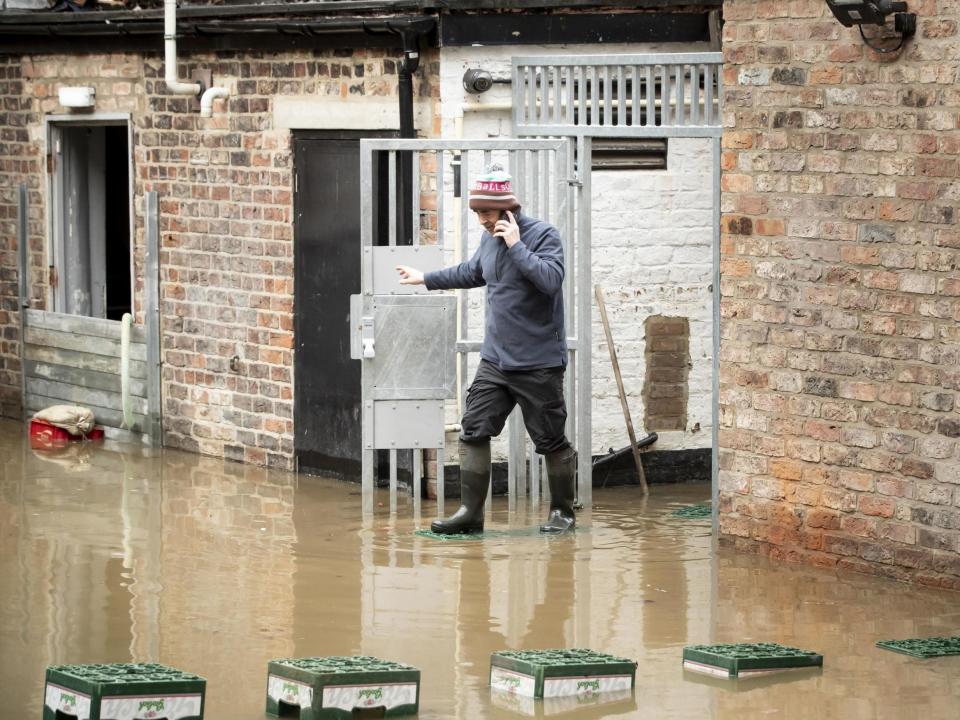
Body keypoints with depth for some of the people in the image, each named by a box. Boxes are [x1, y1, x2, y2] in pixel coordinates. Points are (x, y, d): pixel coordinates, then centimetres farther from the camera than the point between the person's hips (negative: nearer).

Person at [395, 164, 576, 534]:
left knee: (551, 440, 2)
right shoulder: (490, 239, 9)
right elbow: (471, 272, 30)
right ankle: (471, 510, 2)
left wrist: (516, 246, -25)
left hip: (539, 364, -7)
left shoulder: (543, 235, -12)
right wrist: (425, 279, 37)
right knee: (473, 430, -1)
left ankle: (562, 512, 17)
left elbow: (550, 279, -29)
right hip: (495, 360, 7)